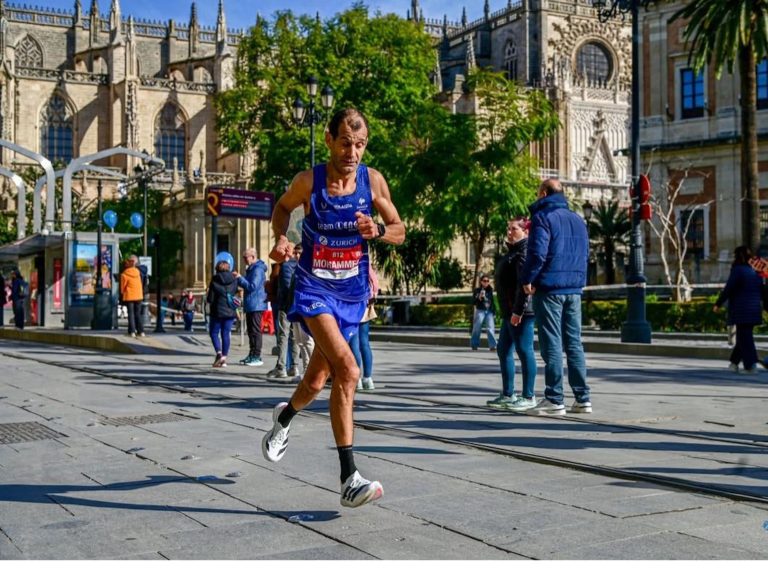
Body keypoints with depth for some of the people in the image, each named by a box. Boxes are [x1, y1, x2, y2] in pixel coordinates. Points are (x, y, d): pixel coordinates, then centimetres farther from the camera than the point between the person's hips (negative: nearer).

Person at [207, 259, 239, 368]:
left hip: (217, 311, -3)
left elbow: (210, 298, -8)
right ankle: (224, 358, 7)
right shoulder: (234, 279, 0)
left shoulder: (215, 280, -9)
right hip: (230, 311, 3)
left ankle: (219, 353, -13)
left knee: (214, 333, 8)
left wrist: (207, 299, 12)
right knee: (226, 334, 9)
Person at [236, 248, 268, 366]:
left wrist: (240, 278, -14)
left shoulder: (258, 270, -15)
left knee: (255, 331, -8)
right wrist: (238, 279, 9)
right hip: (250, 305, 11)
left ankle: (257, 357, -5)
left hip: (256, 305, -11)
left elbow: (252, 286, -22)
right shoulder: (251, 269, 18)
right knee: (251, 331, 14)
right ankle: (252, 355, 21)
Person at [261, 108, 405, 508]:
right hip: (315, 289, -4)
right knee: (347, 369, -25)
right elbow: (282, 207, 9)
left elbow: (400, 232, 2)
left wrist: (377, 230, -19)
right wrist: (281, 237, -10)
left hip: (352, 292, 4)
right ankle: (349, 479, -20)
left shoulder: (372, 181, -6)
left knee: (316, 382, 17)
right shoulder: (308, 182, -11)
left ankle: (284, 417, 53)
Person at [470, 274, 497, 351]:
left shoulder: (490, 290, 12)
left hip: (489, 311, 2)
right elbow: (473, 301, 0)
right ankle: (474, 345, 12)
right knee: (477, 328, 1)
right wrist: (479, 298, -18)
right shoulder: (477, 290, 3)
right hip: (480, 311, -2)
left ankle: (493, 345, -10)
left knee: (491, 328, -8)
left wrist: (494, 311, 15)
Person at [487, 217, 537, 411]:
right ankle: (508, 395, 21)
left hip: (521, 312, -11)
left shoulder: (524, 252, -13)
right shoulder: (513, 250, 20)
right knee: (503, 350, 14)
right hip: (510, 311, 11)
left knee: (524, 351, -5)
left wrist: (518, 311, -25)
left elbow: (524, 283, -22)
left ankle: (528, 397, 2)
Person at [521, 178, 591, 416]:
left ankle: (554, 400, -3)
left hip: (549, 289, -7)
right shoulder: (578, 220, 18)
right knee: (574, 343, 9)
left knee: (552, 344, -4)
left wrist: (528, 280, -7)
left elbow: (537, 253, -17)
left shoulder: (542, 217, -6)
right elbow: (585, 254, 20)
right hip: (574, 289, 7)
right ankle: (582, 398, 9)